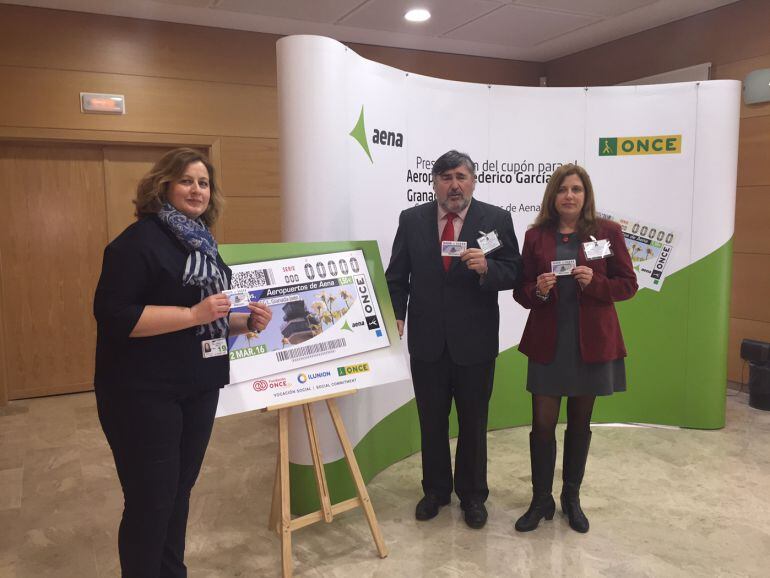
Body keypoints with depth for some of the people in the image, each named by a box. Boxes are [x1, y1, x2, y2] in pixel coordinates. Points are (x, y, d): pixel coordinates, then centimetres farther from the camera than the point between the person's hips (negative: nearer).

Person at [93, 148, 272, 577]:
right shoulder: (140, 240, -12)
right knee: (150, 499, 3)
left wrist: (247, 321, 1)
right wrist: (194, 314, -24)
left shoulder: (203, 243, 13)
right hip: (144, 393, -8)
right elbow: (114, 316, -21)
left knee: (180, 491, 19)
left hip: (199, 389, 8)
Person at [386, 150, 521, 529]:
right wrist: (396, 315, -10)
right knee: (431, 420, 15)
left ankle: (472, 495, 33)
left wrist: (486, 267, -25)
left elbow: (513, 273, -6)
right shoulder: (411, 220, 2)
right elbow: (397, 276, 3)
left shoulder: (497, 219, -3)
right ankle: (435, 489, 35)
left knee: (473, 422, 13)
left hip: (474, 340, -1)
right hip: (426, 339, 2)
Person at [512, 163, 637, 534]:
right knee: (543, 424, 2)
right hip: (548, 343, 0)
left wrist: (595, 282, -18)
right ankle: (541, 500, 20)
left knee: (580, 423, 12)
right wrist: (538, 290, -18)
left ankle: (572, 498, 29)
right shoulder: (535, 236, 2)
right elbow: (521, 291, 4)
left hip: (592, 342, 0)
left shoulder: (607, 232, -1)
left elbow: (628, 284, 0)